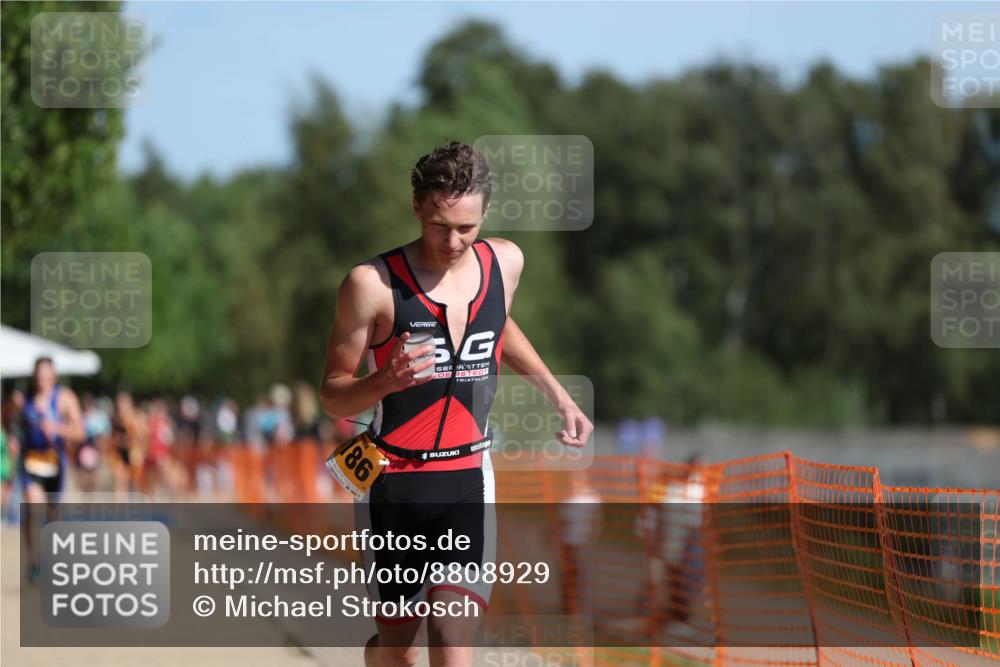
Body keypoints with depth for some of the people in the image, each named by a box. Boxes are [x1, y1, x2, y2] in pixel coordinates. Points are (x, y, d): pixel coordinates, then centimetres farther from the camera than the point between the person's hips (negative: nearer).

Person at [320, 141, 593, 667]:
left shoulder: (505, 262, 1)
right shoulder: (373, 283, -13)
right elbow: (333, 397, -8)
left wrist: (558, 396, 21)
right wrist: (387, 381, -28)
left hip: (468, 480, 2)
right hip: (392, 484, -2)